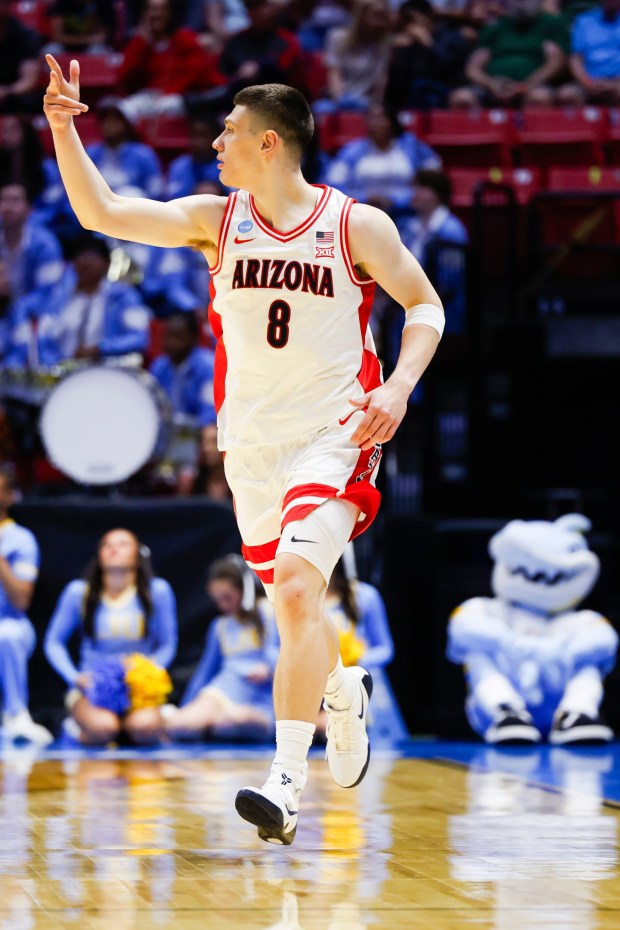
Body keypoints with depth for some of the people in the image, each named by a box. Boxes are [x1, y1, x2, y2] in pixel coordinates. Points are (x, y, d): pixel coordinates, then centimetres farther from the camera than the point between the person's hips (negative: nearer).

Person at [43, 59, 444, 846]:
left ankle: (285, 784, -25)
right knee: (292, 603, 15)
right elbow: (101, 213, -6)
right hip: (251, 444, 5)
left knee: (295, 584, -23)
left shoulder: (357, 227, -7)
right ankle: (344, 691, 49)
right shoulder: (214, 220, 1)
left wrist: (399, 386, -12)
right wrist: (64, 130, -19)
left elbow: (424, 305, 3)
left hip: (333, 437, -5)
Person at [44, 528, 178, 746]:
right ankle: (83, 726, 4)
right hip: (92, 689, -1)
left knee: (146, 727, -34)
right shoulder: (79, 592, -1)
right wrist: (74, 677, -9)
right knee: (102, 729, -35)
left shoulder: (157, 591, -1)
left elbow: (167, 645, 6)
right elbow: (54, 642, 8)